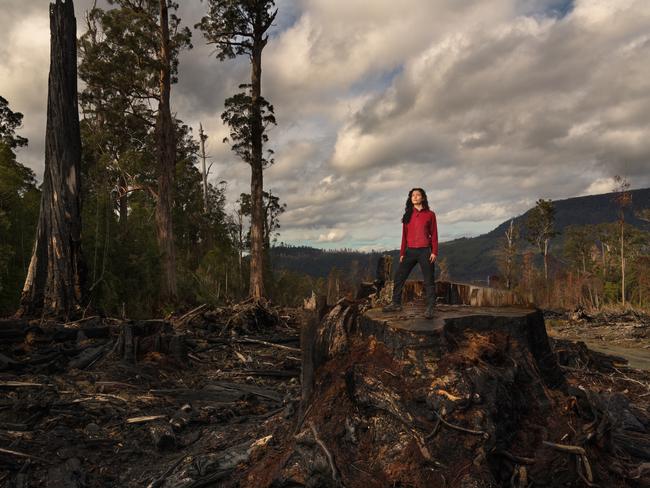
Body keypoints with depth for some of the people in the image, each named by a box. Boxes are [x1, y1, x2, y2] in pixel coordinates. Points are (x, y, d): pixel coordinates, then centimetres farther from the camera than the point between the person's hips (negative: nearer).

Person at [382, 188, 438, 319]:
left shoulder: (430, 214, 3)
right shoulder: (408, 215, 12)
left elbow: (434, 234, 1)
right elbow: (404, 236, 12)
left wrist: (434, 252, -8)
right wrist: (402, 253, 8)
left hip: (425, 251, -3)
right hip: (410, 251, 4)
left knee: (428, 281, -1)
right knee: (399, 277, 3)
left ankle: (430, 308, 4)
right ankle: (396, 303, 12)